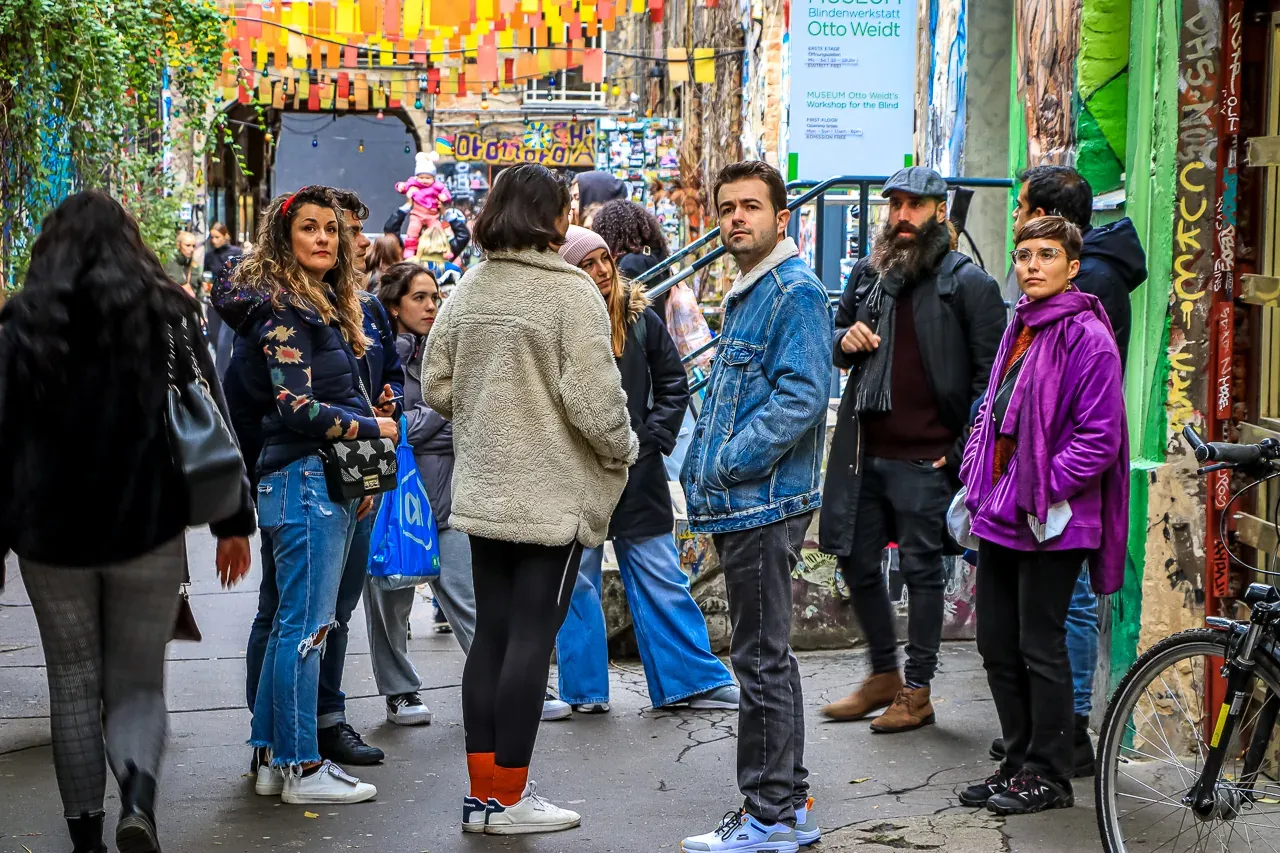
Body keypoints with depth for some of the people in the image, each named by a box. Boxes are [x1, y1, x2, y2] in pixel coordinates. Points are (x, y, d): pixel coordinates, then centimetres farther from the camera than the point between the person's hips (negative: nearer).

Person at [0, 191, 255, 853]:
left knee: (73, 685, 12)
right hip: (149, 531, 0)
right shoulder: (169, 314, 2)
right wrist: (233, 523, 7)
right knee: (137, 681, 8)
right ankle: (138, 796, -18)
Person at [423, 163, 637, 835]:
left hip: (483, 492, 7)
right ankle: (508, 798, 7)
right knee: (531, 639, 0)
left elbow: (437, 386, 8)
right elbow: (593, 396, -17)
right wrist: (622, 449, 0)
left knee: (490, 635, 11)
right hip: (554, 495, -6)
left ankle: (482, 792, 18)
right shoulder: (570, 292, -14)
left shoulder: (468, 290, 6)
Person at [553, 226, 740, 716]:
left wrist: (653, 437, -1)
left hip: (637, 472, 2)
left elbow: (672, 383, 9)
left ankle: (691, 679, 14)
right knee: (576, 582, 7)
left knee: (658, 576, 7)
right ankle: (585, 689, 18)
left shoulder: (640, 318, 2)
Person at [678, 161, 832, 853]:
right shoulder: (744, 295, 18)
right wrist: (701, 470, 13)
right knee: (766, 658, 15)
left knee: (762, 660, -4)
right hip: (737, 507, 10)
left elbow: (802, 395, -22)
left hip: (765, 503, -10)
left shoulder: (796, 291, -12)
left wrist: (724, 464, -18)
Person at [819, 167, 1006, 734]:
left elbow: (990, 372, -8)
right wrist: (844, 340, 1)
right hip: (862, 448, 6)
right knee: (855, 559, 12)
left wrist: (963, 448, -12)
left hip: (924, 457, -6)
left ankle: (917, 692, 13)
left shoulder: (967, 282, -6)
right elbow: (836, 332, 26)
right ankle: (884, 675, 29)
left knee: (921, 568, 2)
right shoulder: (867, 273, 12)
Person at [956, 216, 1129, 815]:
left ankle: (1048, 776, 14)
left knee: (1040, 648, 1)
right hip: (1000, 515, 9)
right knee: (996, 645, 13)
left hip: (1050, 522, -8)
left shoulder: (1086, 336, -13)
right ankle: (1018, 762, 26)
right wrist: (973, 482, 14)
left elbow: (1100, 435, -18)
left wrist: (1046, 491, -19)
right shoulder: (1019, 327, 13)